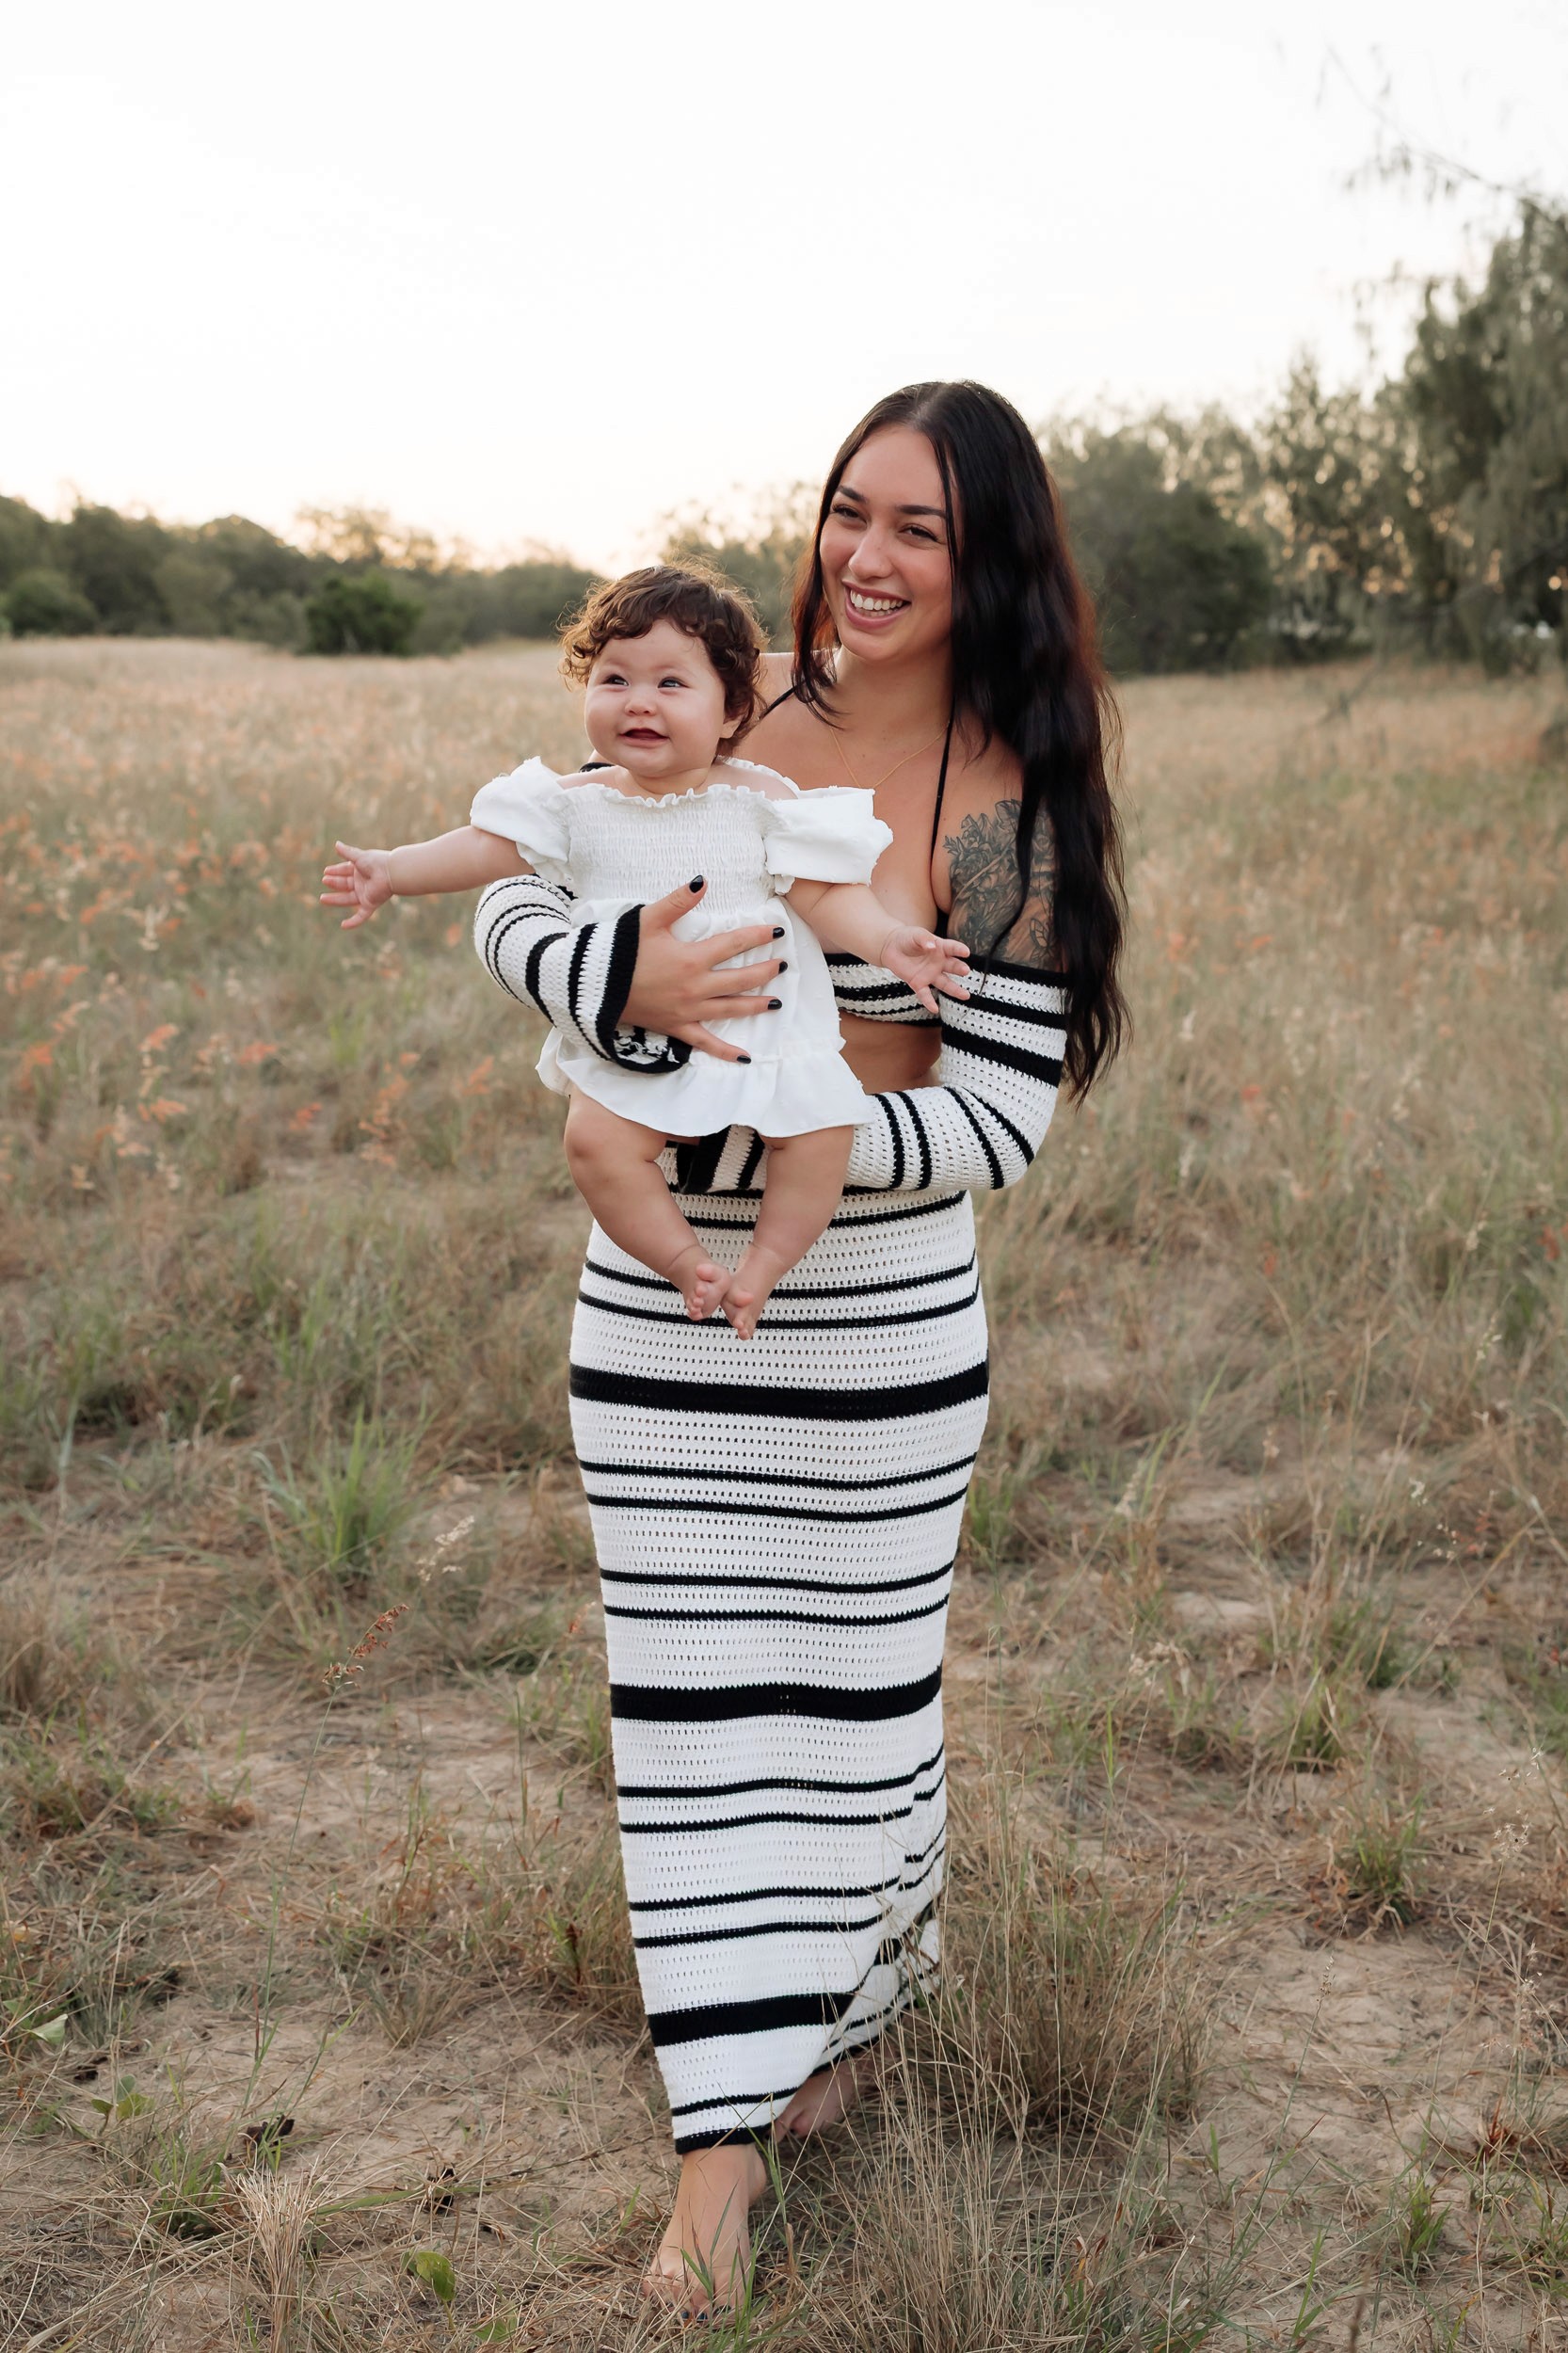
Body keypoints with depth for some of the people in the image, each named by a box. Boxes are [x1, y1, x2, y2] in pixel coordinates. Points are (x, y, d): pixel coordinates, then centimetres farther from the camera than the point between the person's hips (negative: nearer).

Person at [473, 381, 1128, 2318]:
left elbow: (1004, 1109, -12)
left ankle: (861, 1992, 42)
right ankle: (727, 2130, 23)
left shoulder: (1013, 806, -9)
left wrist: (755, 1135, -22)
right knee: (694, 1695, 7)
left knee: (855, 1679, 11)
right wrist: (635, 976, -25)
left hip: (882, 1313, -2)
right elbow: (513, 906, -2)